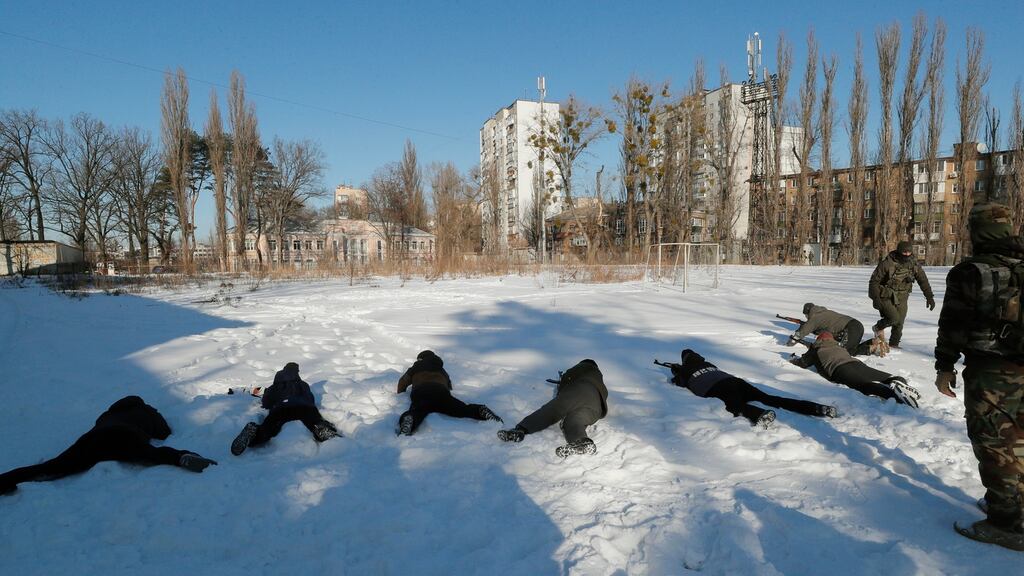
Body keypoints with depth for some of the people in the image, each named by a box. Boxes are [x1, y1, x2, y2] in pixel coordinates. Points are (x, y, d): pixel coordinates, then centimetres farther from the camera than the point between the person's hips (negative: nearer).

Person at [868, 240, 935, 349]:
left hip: (901, 299, 5)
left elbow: (923, 281, 9)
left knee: (899, 323, 4)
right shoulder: (887, 263, -16)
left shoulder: (914, 264, -1)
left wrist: (929, 297, 5)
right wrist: (875, 297, -18)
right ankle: (878, 328, 8)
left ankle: (893, 345, 21)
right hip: (886, 297, -5)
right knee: (894, 318, -21)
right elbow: (874, 280, -12)